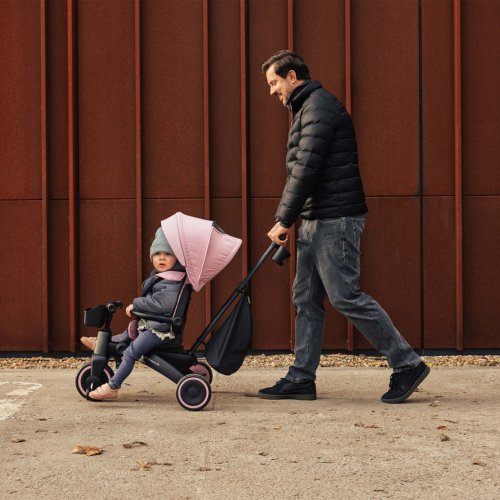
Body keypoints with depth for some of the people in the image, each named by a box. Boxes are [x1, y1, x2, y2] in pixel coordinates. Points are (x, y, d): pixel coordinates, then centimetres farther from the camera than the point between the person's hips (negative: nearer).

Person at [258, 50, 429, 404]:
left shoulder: (319, 105, -12)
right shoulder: (307, 108, 20)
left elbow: (306, 168, -19)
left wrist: (284, 220, -15)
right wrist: (285, 220, 16)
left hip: (335, 219, -10)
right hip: (317, 221, 10)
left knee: (345, 296, -10)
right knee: (306, 298, 9)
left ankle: (408, 365, -3)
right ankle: (302, 378, 12)